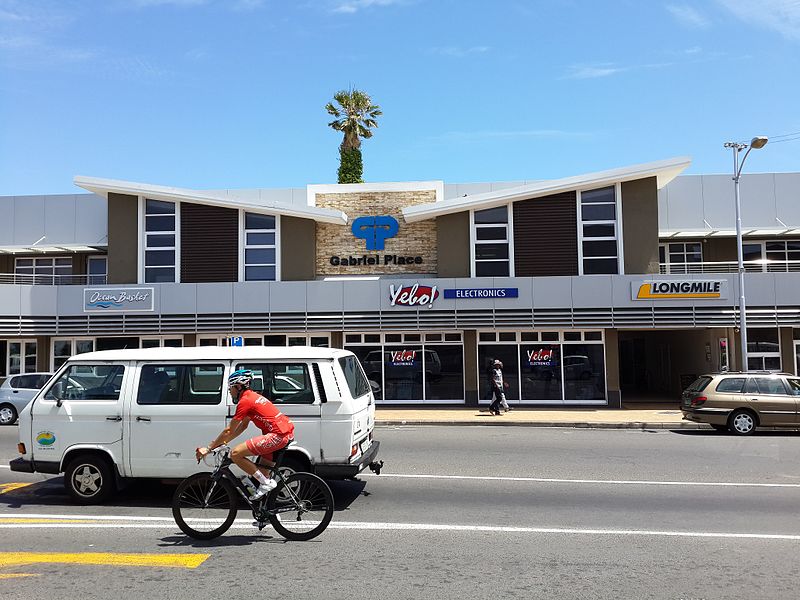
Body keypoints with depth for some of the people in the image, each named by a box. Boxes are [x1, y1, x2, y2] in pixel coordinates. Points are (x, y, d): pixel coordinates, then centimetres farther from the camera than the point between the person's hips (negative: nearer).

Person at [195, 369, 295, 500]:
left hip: (278, 435, -10)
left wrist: (208, 448, 0)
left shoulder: (245, 401, -8)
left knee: (235, 454, -12)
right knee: (264, 470, 21)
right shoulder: (252, 396, 21)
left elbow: (229, 431, -7)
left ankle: (266, 483, -6)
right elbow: (243, 425, 25)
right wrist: (224, 442, 23)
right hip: (287, 432, 10)